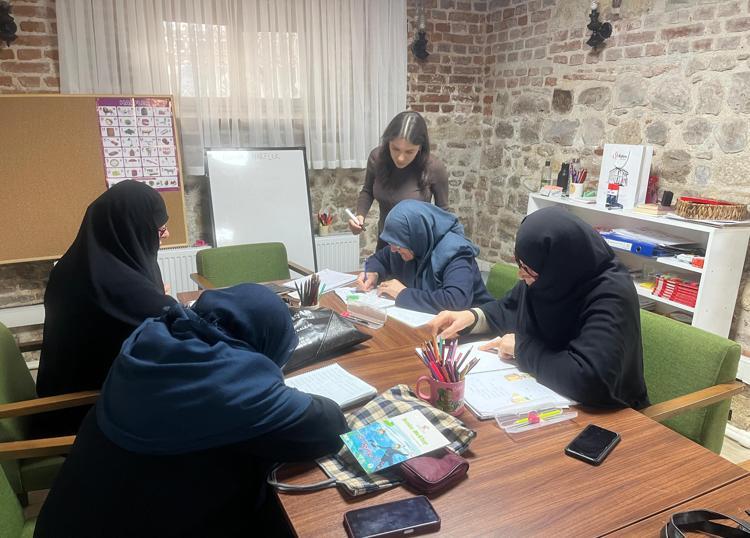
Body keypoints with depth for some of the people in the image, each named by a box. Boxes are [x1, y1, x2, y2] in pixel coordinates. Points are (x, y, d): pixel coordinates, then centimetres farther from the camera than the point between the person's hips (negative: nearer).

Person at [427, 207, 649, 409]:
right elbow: (509, 308, 12)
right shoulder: (547, 278, -7)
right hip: (546, 397, 6)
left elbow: (590, 380, -41)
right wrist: (472, 316, -8)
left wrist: (522, 347, -26)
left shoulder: (611, 297, -29)